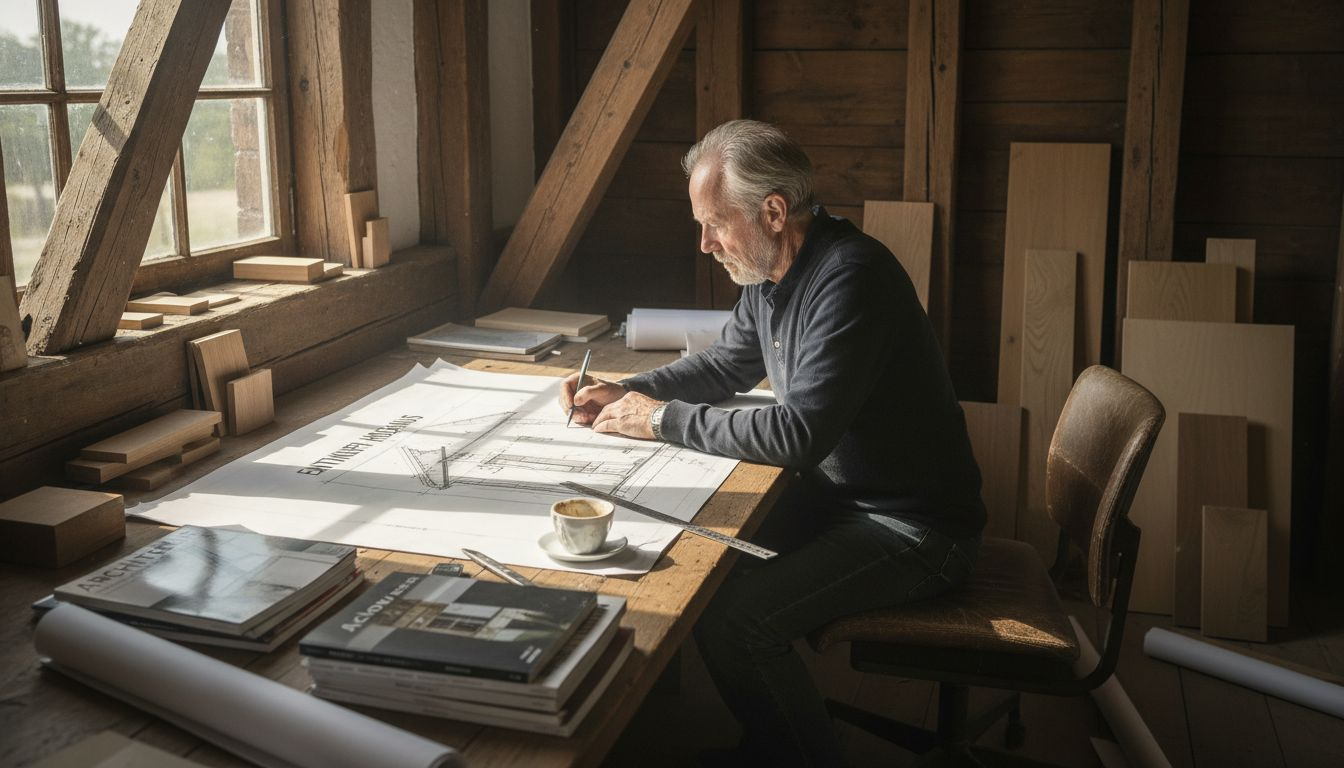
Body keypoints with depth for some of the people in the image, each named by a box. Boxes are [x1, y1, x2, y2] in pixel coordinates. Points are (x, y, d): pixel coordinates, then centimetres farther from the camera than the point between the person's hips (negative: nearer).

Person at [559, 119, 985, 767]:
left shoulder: (849, 277, -26)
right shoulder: (770, 273, 5)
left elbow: (799, 435, -31)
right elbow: (727, 365, 21)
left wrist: (665, 419, -19)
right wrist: (627, 392, 5)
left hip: (912, 525, -9)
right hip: (839, 493, 10)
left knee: (734, 618, -23)